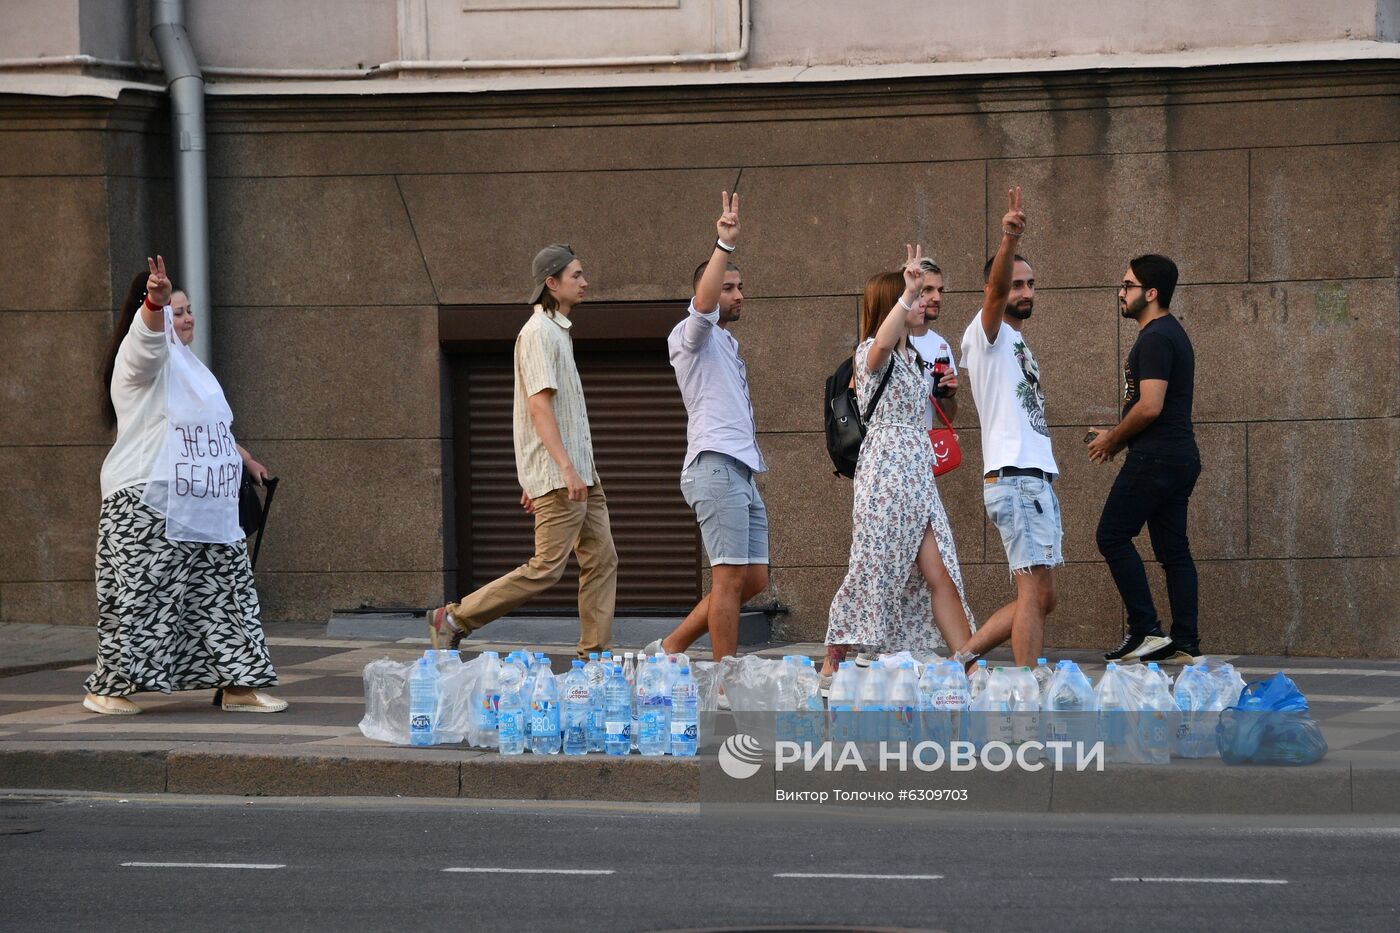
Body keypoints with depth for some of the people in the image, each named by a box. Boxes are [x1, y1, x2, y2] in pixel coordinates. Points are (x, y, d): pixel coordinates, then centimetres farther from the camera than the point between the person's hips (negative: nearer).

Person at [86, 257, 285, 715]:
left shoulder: (189, 367, 24)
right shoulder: (142, 357, -5)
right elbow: (149, 334, -30)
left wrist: (246, 459, 43)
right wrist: (155, 300, -50)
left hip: (203, 512, 8)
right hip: (146, 505, -8)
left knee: (223, 592, 4)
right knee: (138, 594, -8)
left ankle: (237, 685, 8)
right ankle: (107, 688, 0)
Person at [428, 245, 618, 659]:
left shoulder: (558, 331, 20)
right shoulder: (538, 333, -11)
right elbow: (539, 404, -20)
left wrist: (533, 478, 21)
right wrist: (566, 468, -27)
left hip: (580, 473, 10)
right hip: (557, 474, -10)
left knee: (601, 560, 3)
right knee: (547, 567, -10)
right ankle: (453, 619, -4)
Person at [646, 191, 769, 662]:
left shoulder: (726, 345, 27)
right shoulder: (693, 335, 0)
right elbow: (703, 303, -22)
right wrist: (725, 245, -29)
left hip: (742, 472, 9)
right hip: (715, 466, -9)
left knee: (754, 579, 7)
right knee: (731, 577, -12)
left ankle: (671, 647, 13)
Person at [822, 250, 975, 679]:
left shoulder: (913, 357, 20)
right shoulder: (872, 352, -6)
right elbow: (881, 342, -33)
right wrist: (909, 292, -40)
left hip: (918, 474, 7)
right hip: (885, 470, -7)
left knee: (941, 574, 0)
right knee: (873, 571, -4)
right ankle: (832, 664, 6)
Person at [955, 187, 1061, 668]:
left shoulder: (1019, 345, 24)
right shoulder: (985, 334, -1)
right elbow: (995, 290, -23)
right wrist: (1009, 240, -40)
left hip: (1039, 480, 9)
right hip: (1014, 479, -9)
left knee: (1041, 598, 9)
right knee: (1034, 592, -14)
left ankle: (961, 661, 14)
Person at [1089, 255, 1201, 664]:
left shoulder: (1155, 339, -14)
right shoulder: (1172, 333, 19)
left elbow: (1150, 406, -22)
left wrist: (1112, 439, -8)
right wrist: (1116, 437, 18)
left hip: (1155, 458, -10)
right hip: (1180, 457, 10)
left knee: (1113, 536, -6)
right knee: (1173, 549, 8)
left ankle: (1146, 632, -10)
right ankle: (1185, 643, 5)